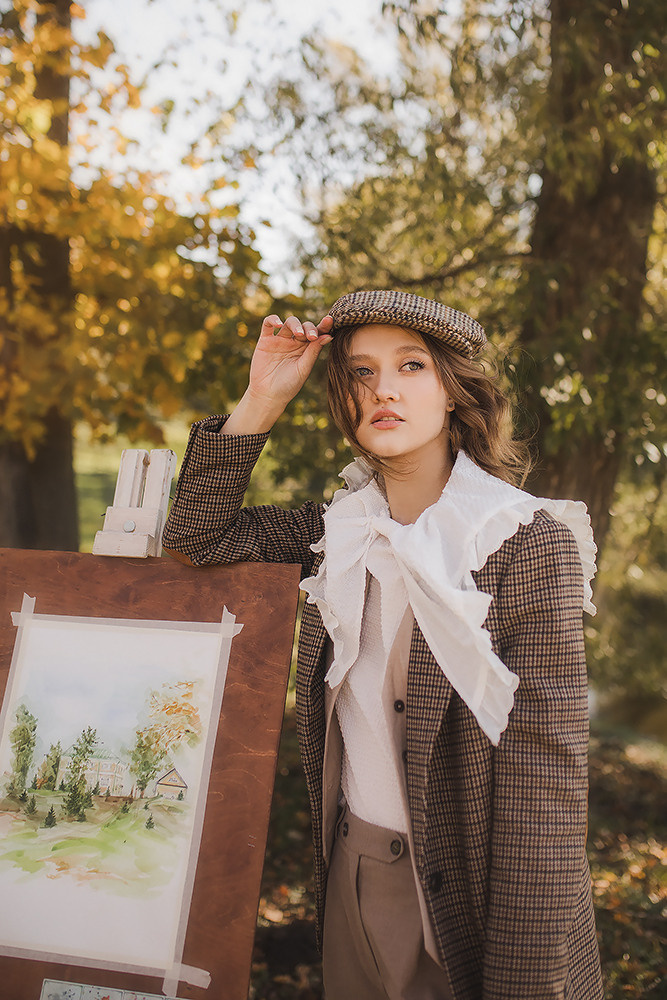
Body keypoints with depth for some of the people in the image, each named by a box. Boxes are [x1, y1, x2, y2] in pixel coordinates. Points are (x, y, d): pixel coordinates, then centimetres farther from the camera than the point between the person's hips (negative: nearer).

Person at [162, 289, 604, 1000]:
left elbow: (544, 780, -19)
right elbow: (195, 537, 1)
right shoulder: (339, 530, 1)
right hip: (347, 877, 5)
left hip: (461, 901, -5)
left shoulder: (530, 542, -17)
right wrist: (261, 400, -9)